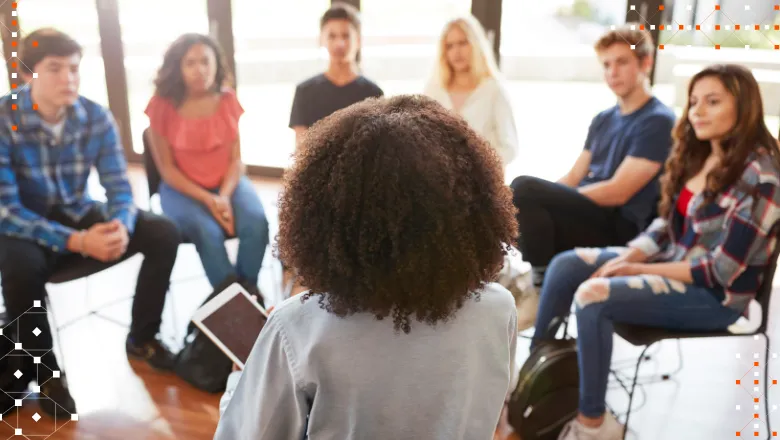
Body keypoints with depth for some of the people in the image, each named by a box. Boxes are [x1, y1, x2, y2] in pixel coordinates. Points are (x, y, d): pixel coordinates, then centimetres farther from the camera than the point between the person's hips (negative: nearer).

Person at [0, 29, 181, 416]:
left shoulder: (96, 117, -10)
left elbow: (119, 187, -7)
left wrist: (121, 226, -30)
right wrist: (75, 241, -34)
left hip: (79, 215, 4)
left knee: (163, 234, -14)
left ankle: (141, 338, 7)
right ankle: (45, 372, -9)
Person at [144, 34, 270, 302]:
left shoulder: (227, 100, -2)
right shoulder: (162, 106, -10)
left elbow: (236, 159, -2)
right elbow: (167, 168, -7)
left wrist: (225, 196, -19)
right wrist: (206, 199, -18)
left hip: (228, 182, 2)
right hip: (182, 188, -2)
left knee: (257, 221, -25)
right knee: (208, 232, -30)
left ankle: (248, 288, -2)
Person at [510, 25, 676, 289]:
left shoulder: (658, 121, -6)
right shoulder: (603, 119, 18)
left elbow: (618, 192, -15)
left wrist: (531, 198, -15)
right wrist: (522, 208, -6)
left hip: (619, 229, -7)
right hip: (588, 216, 8)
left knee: (523, 188, -26)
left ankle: (543, 279, -15)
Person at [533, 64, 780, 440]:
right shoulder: (697, 154, 5)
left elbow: (723, 269, -22)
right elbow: (666, 225, 9)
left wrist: (641, 269, -17)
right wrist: (627, 257, -9)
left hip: (717, 294, -8)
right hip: (670, 260, 8)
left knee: (592, 296, -27)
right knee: (565, 266, -3)